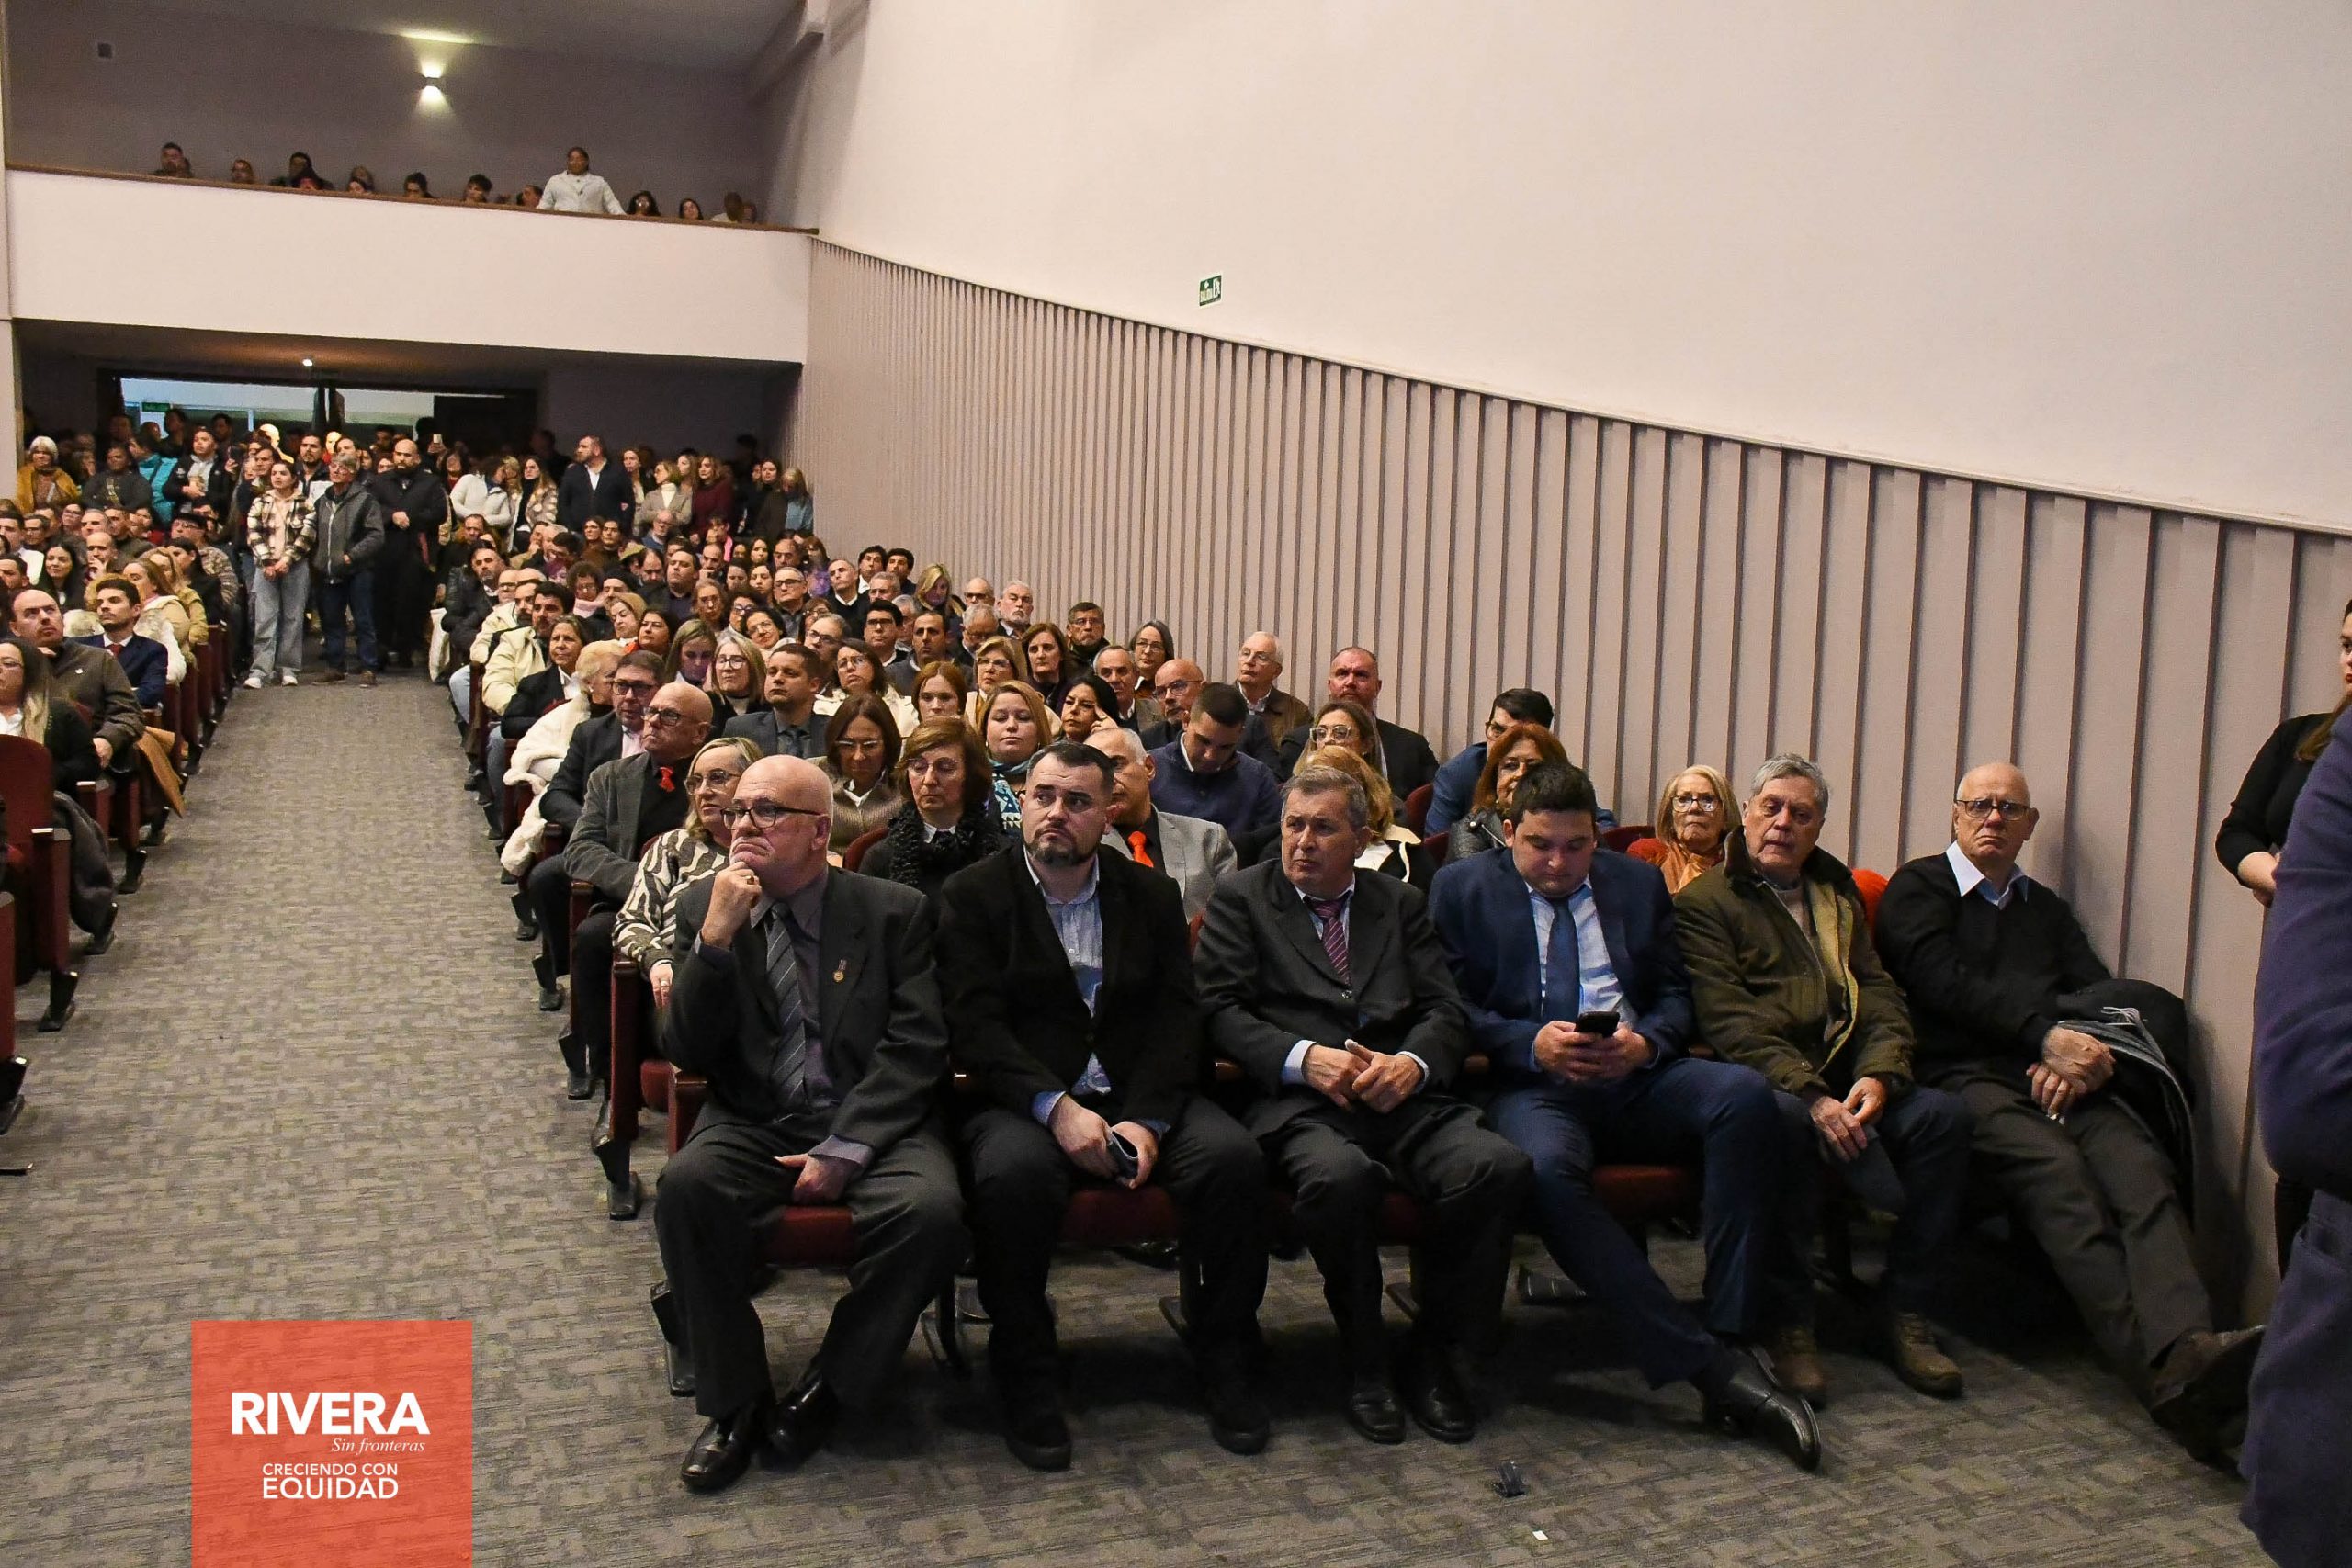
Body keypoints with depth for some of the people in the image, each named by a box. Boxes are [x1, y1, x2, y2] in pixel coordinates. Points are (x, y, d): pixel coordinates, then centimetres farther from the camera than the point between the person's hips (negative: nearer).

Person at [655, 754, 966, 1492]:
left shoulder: (894, 912, 1)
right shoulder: (702, 907, 7)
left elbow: (916, 1048, -6)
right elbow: (685, 1052, 0)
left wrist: (845, 1148, -17)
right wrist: (717, 935, -14)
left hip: (870, 1123, -1)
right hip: (752, 1122, 2)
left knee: (930, 1208, -31)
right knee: (686, 1185, -30)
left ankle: (828, 1388, -6)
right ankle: (734, 1401, -9)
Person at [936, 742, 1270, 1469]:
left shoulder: (1152, 896, 13)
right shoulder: (972, 895, 4)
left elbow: (1177, 1018, 4)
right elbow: (975, 1025, -7)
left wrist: (1147, 1121, -13)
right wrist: (1057, 1108, -21)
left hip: (1140, 1098, 3)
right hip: (1025, 1100, -2)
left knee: (1233, 1157, -25)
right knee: (1015, 1173, -36)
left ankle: (1224, 1365, -6)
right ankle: (1027, 1379, -14)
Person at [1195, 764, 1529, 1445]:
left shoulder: (1402, 903, 22)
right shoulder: (1241, 898, 13)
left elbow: (1444, 1011, 13)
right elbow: (1221, 1008, 2)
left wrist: (1413, 1062, -10)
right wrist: (1304, 1057, -15)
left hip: (1404, 1098, 3)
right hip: (1299, 1102, -3)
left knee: (1499, 1165, -26)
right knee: (1340, 1176, -37)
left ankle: (1432, 1355, -5)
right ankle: (1366, 1362, -10)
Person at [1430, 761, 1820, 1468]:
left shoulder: (1639, 884, 19)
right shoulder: (1462, 888, 10)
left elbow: (1676, 997, 14)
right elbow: (1451, 1007, 3)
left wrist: (1645, 1043, -8)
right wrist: (1531, 1042, -14)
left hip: (1638, 1079, 3)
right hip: (1532, 1086, -3)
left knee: (1747, 1094, -28)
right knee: (1547, 1168, -38)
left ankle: (1733, 1340, -26)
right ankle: (1703, 1364, -33)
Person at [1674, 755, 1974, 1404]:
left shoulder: (1838, 894, 25)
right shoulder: (1705, 902, 6)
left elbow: (1881, 992, 14)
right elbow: (1729, 1019, -7)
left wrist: (1880, 1075, -8)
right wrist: (1810, 1094, -20)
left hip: (1850, 1082, 5)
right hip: (1767, 1082, -5)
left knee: (1944, 1112, -22)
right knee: (1783, 1118, -38)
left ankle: (1905, 1312, -9)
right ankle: (1789, 1324, -22)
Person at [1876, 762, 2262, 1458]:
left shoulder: (2046, 907, 31)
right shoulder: (1919, 888, 14)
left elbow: (2107, 1000, 18)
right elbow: (1943, 983, -4)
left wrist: (2086, 1057, -6)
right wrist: (2047, 1034, -14)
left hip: (2058, 1079, 5)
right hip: (1966, 1078, -4)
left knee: (2142, 1166, -28)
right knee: (2057, 1170, -34)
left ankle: (2187, 1351, -49)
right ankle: (2159, 1369, -44)